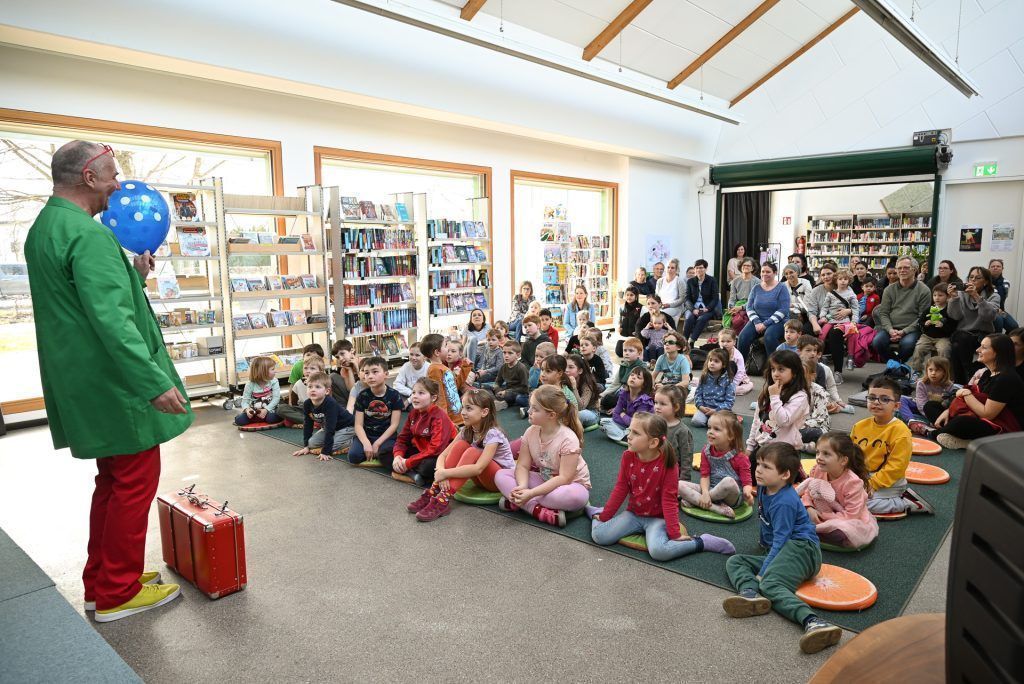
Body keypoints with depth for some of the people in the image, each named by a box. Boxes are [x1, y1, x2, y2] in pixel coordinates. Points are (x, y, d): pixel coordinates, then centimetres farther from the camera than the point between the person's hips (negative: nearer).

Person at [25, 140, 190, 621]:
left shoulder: (44, 228, 13)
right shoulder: (88, 233, -20)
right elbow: (112, 320, -28)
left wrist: (134, 274, 8)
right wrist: (155, 382, -27)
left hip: (85, 387, 10)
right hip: (116, 386, -10)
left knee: (113, 481, 20)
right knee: (136, 484, 3)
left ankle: (101, 582, 31)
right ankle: (118, 594, 16)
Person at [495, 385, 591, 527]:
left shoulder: (568, 439, -26)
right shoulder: (531, 432, -10)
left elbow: (564, 478, -28)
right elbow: (523, 466, -9)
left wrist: (531, 493, -34)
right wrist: (522, 487, -32)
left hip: (571, 484, -5)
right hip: (544, 480, 5)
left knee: (576, 497, -41)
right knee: (501, 475, -11)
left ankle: (515, 502, -27)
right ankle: (541, 511, -25)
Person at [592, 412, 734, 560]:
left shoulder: (667, 463, -20)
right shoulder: (628, 456, -8)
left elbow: (668, 499, -17)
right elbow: (620, 489, 0)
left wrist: (675, 534, -17)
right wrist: (604, 515, 1)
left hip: (657, 517, -4)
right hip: (633, 513, 4)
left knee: (658, 551, -32)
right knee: (599, 535, -16)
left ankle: (701, 542, -11)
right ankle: (596, 512, 17)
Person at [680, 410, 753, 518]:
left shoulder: (740, 457, -12)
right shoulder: (706, 451, -1)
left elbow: (747, 482, -12)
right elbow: (705, 475, -3)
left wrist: (747, 493, -36)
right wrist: (705, 493, -22)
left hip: (733, 497, -4)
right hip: (711, 489, 4)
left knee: (728, 481, -40)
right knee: (679, 485, -16)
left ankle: (695, 500, -17)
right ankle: (715, 508, -26)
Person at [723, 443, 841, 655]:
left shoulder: (784, 502, -18)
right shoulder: (764, 489, 12)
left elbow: (780, 541, -20)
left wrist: (763, 572, -21)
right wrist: (764, 540, 45)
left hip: (800, 548, -10)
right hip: (781, 551, 10)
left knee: (770, 584, -34)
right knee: (734, 561, 2)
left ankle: (812, 622, -55)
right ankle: (750, 592, -31)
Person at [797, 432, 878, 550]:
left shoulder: (853, 482, -27)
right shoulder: (818, 471, -12)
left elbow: (851, 515, -28)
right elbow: (807, 492, -1)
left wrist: (824, 516, -28)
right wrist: (809, 508, -23)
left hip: (854, 522, -5)